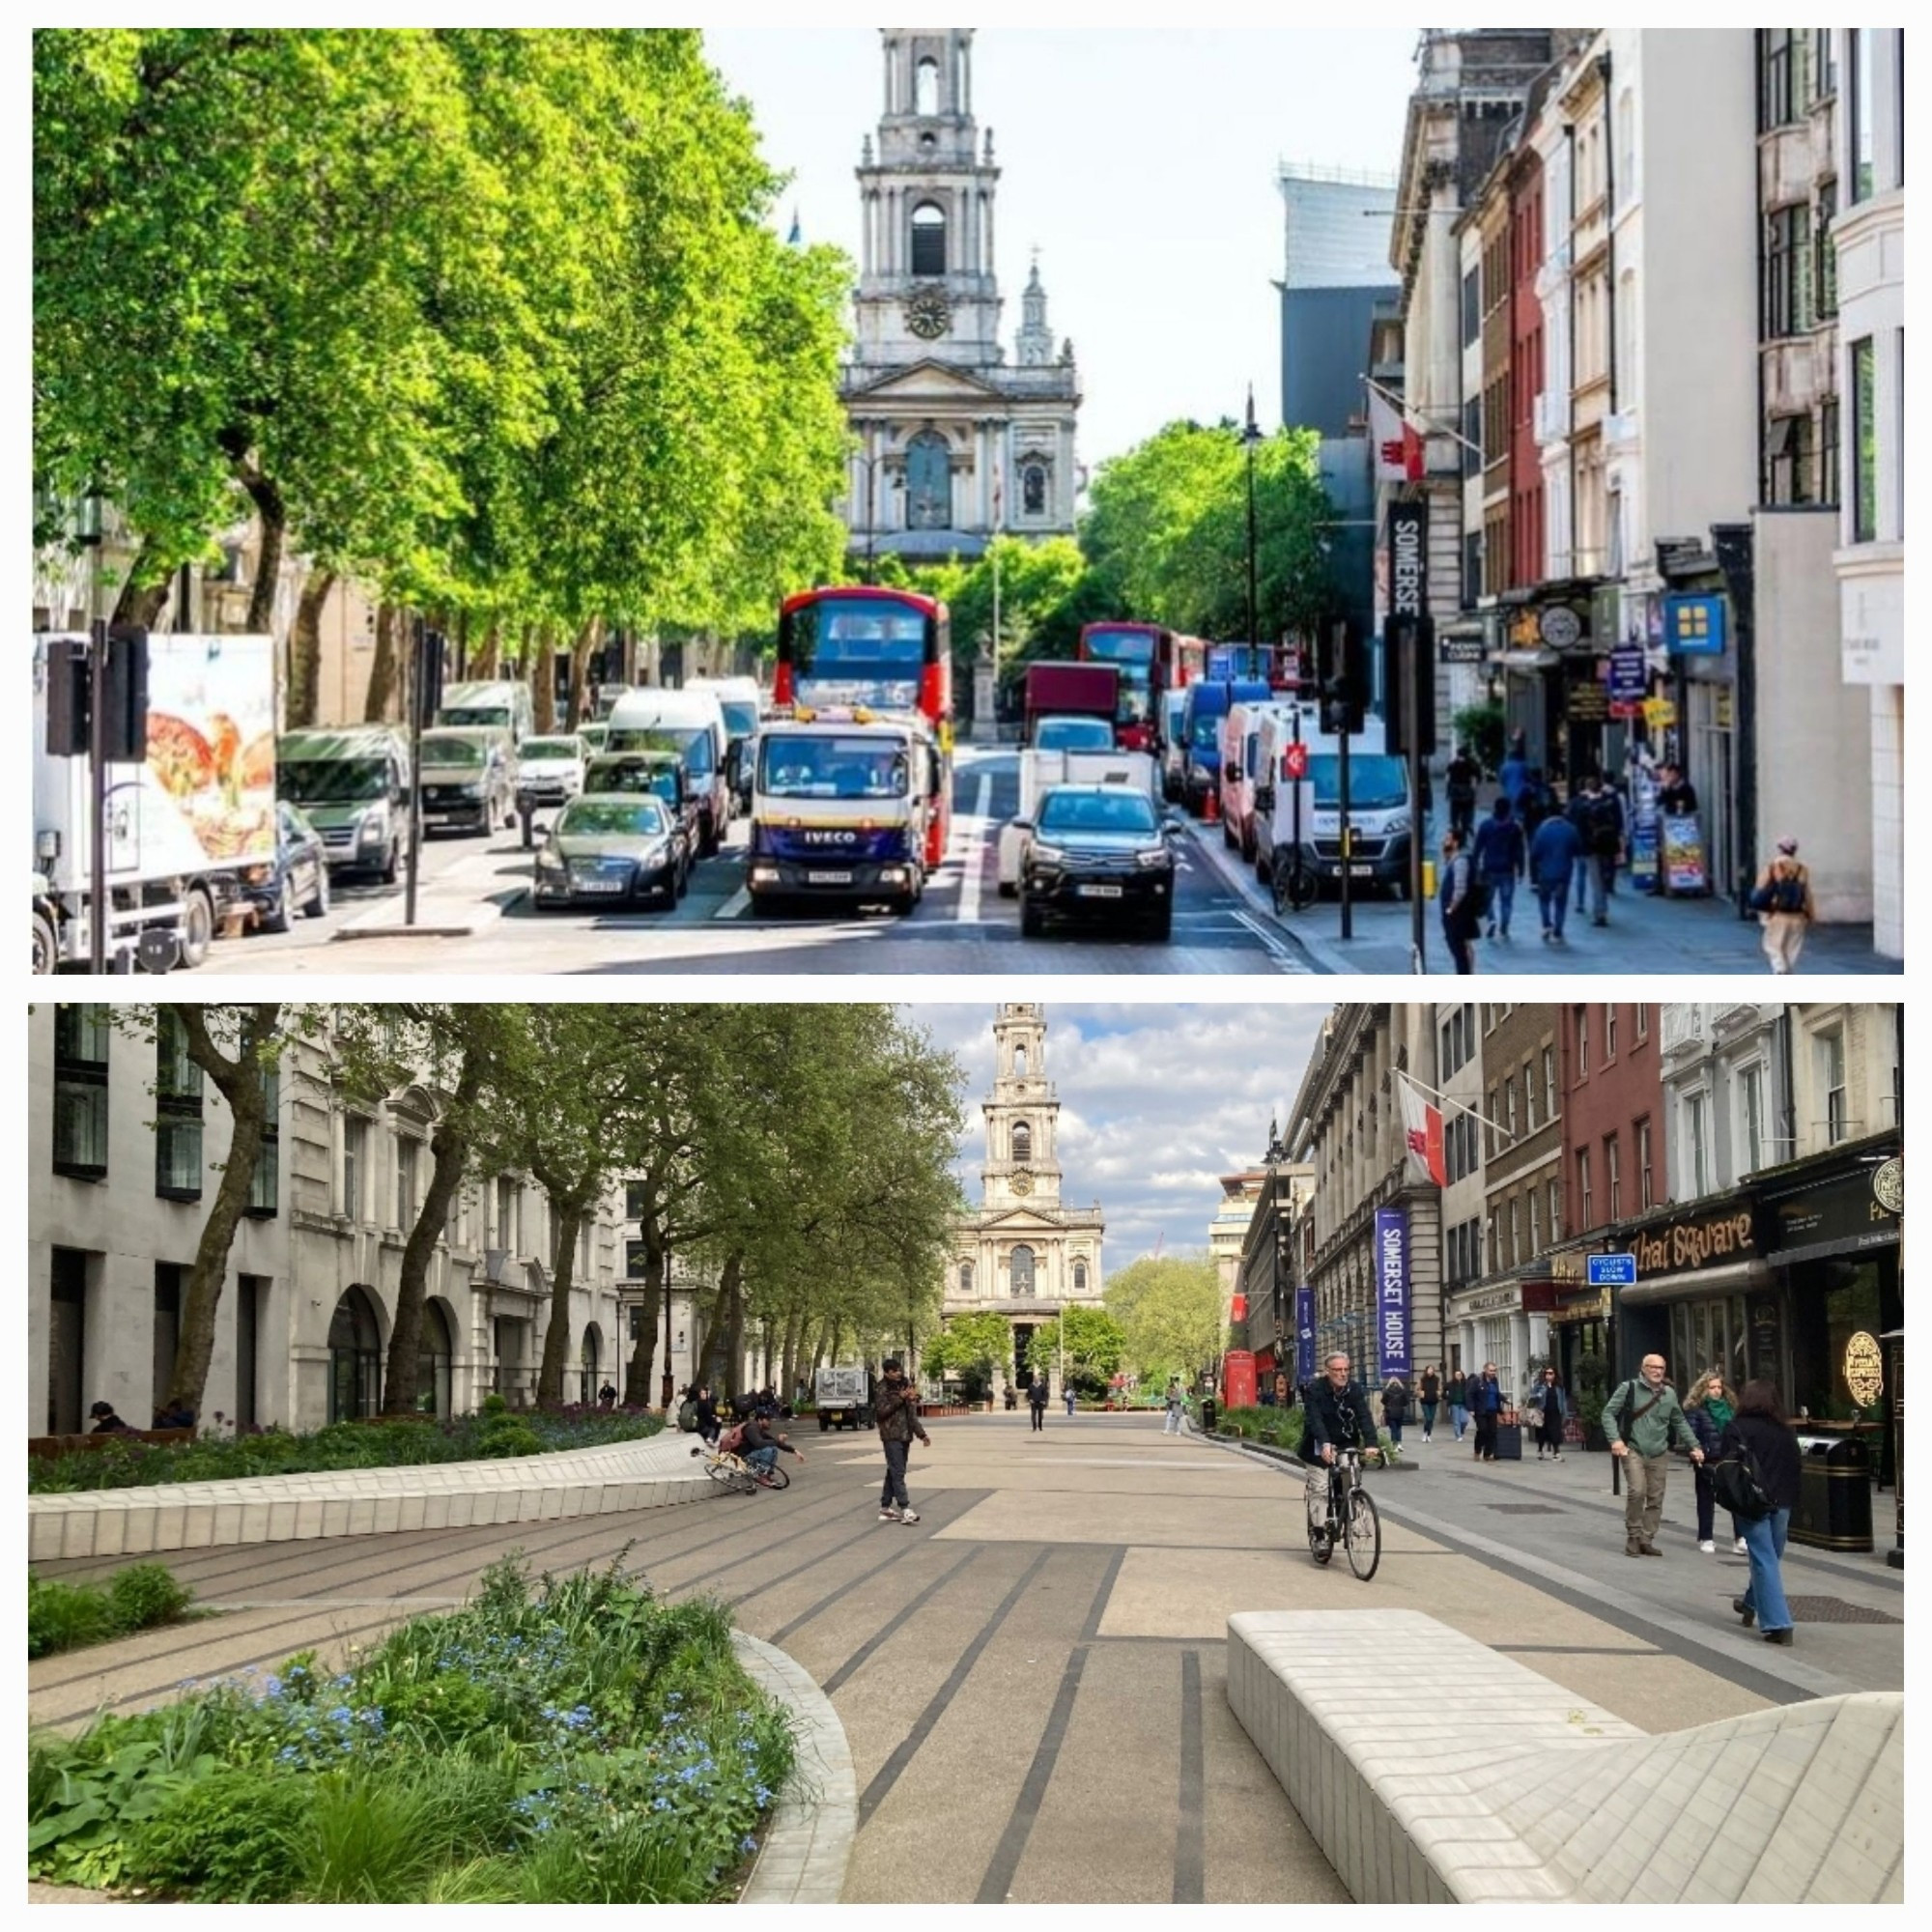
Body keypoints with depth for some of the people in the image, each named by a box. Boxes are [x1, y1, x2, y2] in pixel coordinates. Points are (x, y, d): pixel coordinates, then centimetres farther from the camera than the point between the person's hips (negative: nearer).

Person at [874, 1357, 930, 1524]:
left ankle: (885, 1508, 18)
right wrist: (899, 1399, -18)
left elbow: (912, 1414, 20)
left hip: (905, 1435, 7)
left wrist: (921, 1434, 17)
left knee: (893, 1472, 11)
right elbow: (880, 1410, -16)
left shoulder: (905, 1386, 14)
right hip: (891, 1436, -7)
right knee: (898, 1473, -13)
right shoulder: (883, 1389, -6)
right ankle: (905, 1509, -21)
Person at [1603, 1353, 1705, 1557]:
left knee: (1655, 1498, 3)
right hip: (1633, 1451, -5)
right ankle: (1633, 1536, -5)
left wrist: (1694, 1446, 15)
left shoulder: (1670, 1394, 12)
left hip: (1659, 1455, 5)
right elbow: (1608, 1413, -2)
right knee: (1637, 1491, -20)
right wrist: (1615, 1439, -14)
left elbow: (1680, 1423, 22)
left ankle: (1647, 1540, 12)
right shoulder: (1629, 1388, -2)